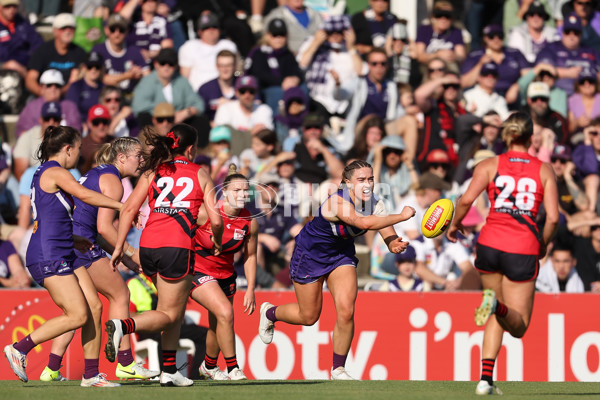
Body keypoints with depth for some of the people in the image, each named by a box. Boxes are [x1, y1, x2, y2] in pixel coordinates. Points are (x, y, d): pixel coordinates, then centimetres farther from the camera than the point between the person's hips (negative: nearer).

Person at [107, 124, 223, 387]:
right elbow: (216, 220, 5)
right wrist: (216, 242, 25)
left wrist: (119, 247, 6)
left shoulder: (153, 172, 14)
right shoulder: (199, 174, 8)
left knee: (175, 308, 21)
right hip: (177, 247, -4)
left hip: (147, 246, 5)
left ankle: (169, 371, 16)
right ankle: (122, 326, -25)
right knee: (169, 314, 3)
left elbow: (128, 209, 4)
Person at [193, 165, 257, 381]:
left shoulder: (250, 222, -8)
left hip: (225, 274, 5)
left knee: (218, 326, 13)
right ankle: (233, 369, -12)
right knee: (225, 313, -24)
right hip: (197, 271, -5)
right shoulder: (205, 213, -23)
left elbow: (250, 257, 5)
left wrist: (250, 290, 1)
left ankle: (209, 366, 42)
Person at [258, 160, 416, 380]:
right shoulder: (338, 202, -37)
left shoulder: (374, 204, -17)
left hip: (342, 255, 5)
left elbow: (388, 235, -23)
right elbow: (364, 223, -53)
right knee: (309, 316, 9)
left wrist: (395, 244, -47)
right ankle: (269, 312, 42)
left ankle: (338, 369, 6)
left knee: (346, 312, -12)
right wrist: (402, 216, -51)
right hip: (310, 254, -5)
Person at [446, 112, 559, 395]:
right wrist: (543, 245, 15)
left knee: (496, 318, 21)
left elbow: (466, 200, -8)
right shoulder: (544, 170, 6)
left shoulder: (490, 165, 5)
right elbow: (553, 217, -2)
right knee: (518, 327, 5)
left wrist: (454, 224, 10)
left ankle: (486, 377, 4)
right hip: (524, 250, -2)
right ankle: (498, 305, -31)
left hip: (490, 244, 2)